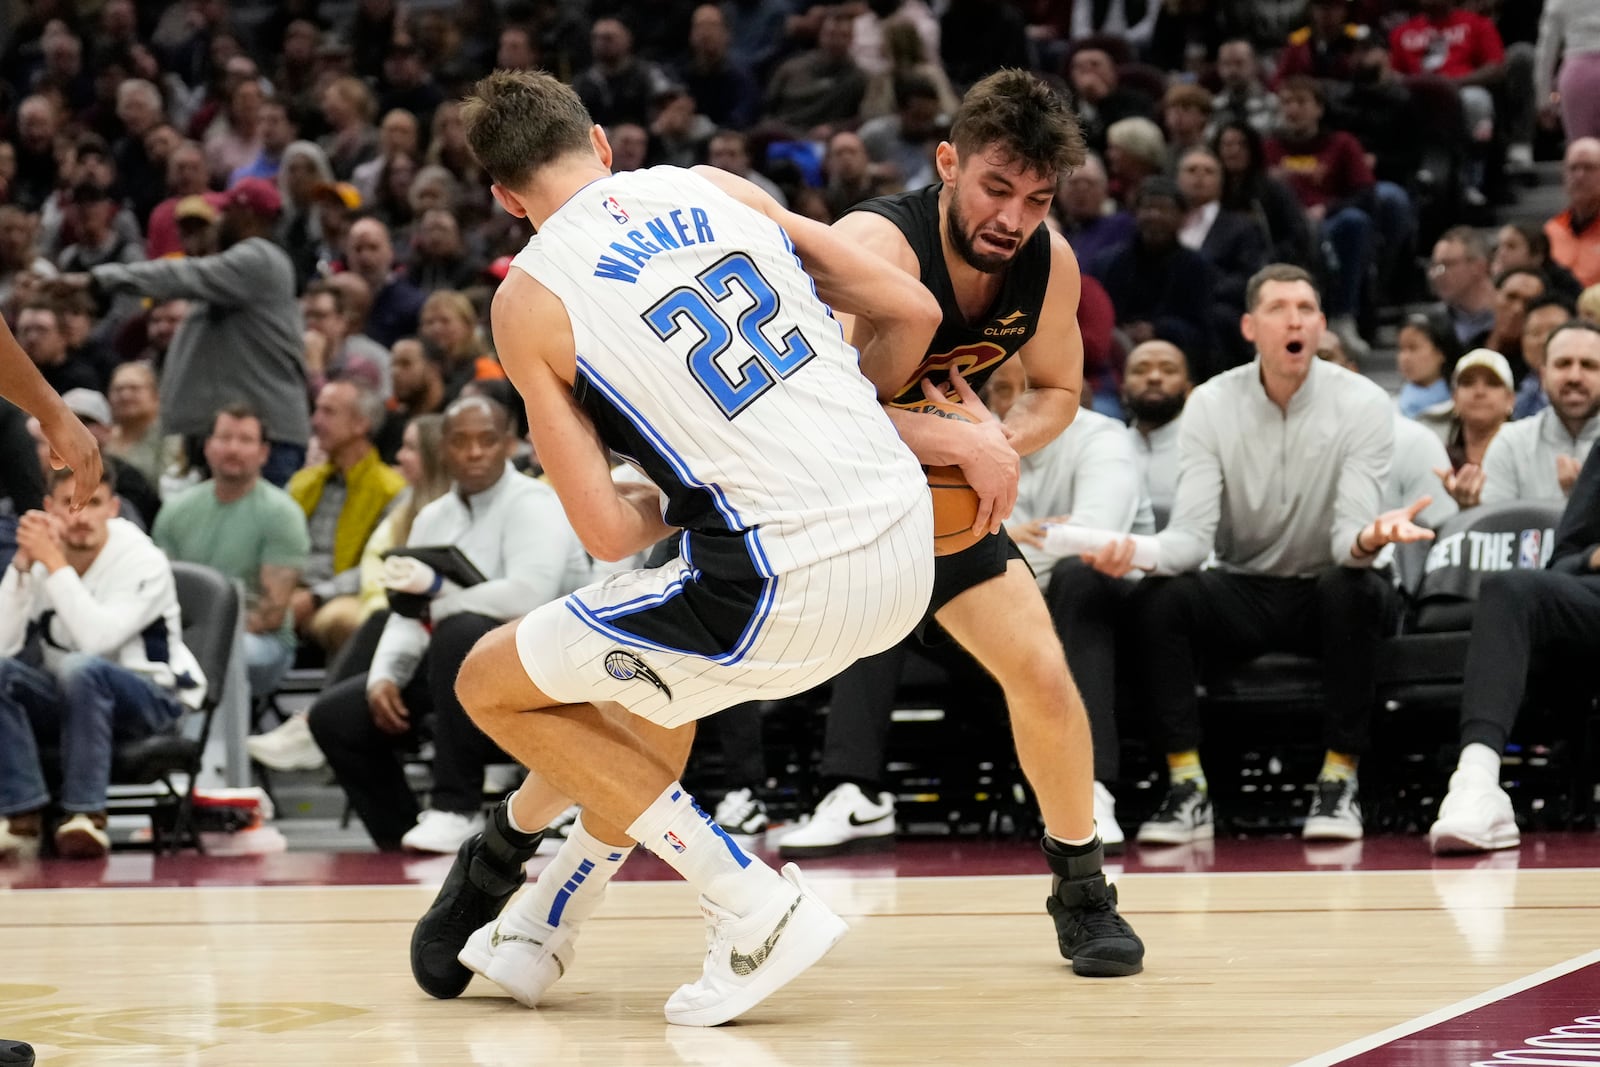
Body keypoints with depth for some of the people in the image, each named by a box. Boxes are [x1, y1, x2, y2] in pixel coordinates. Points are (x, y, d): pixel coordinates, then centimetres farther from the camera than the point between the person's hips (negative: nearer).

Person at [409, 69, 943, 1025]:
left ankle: (759, 910, 9)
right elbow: (913, 312, 12)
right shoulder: (711, 188, 12)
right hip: (909, 545, 7)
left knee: (493, 685, 14)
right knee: (654, 668, 34)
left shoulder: (530, 298, -1)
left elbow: (609, 534, -4)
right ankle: (541, 929, 41)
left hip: (791, 588, -6)